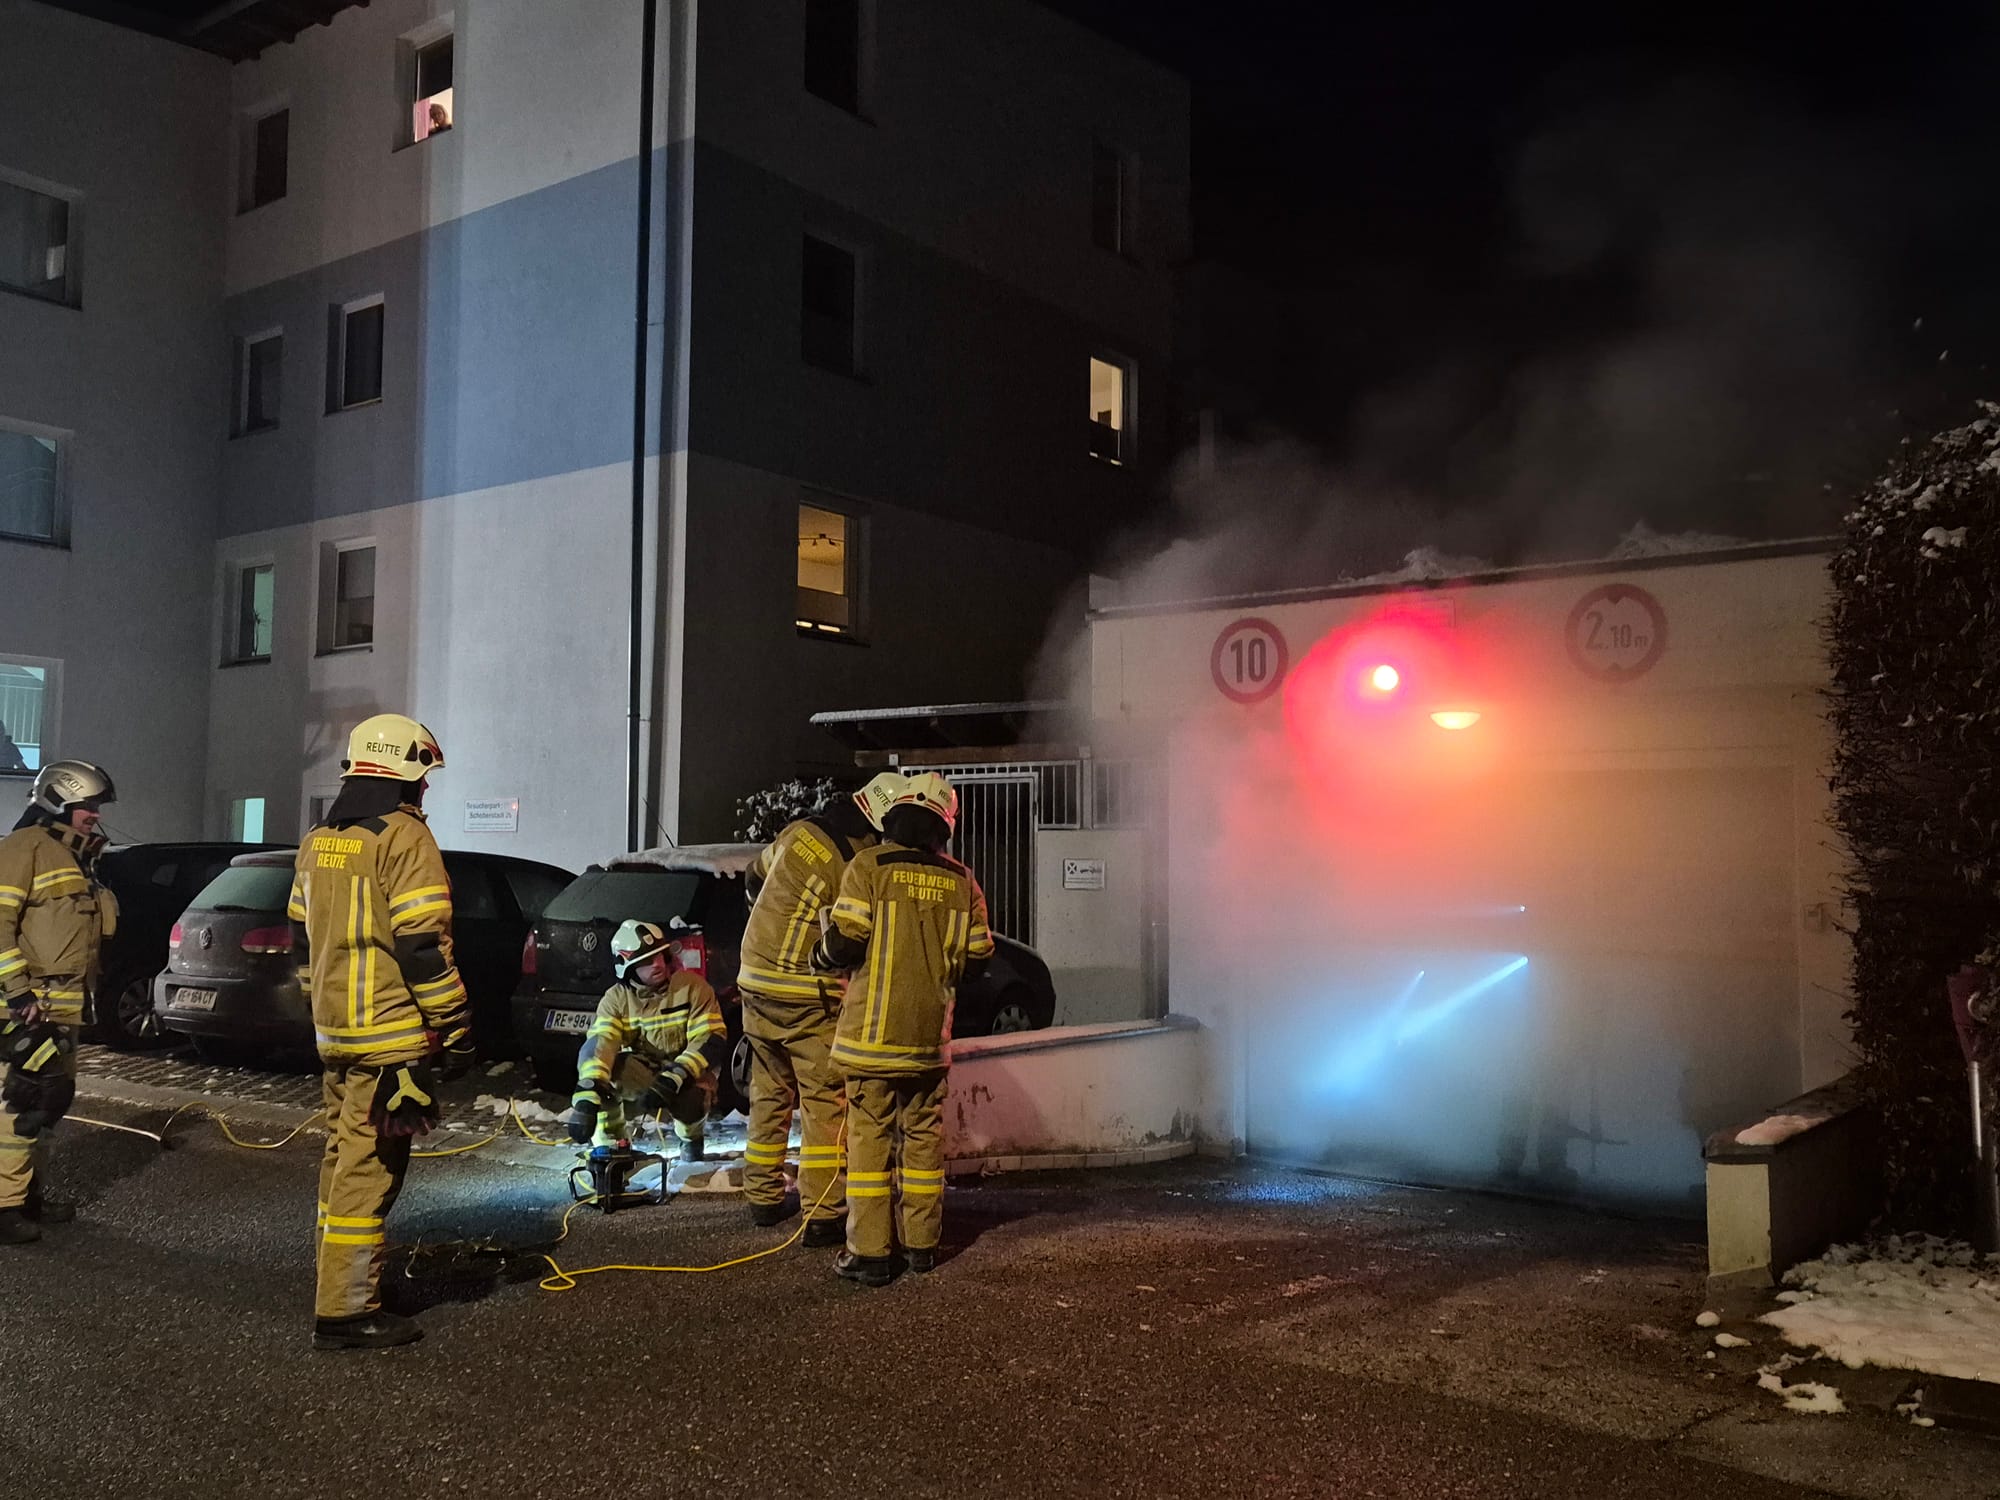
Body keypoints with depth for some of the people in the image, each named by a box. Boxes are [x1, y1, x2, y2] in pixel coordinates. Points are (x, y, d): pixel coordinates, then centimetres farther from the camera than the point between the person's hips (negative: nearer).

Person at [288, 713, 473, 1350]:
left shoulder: (319, 840, 14)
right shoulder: (403, 837, -13)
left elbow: (302, 940, 20)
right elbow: (423, 945, -18)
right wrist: (455, 1027, -12)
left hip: (334, 1032, 9)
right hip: (390, 1037, -9)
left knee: (343, 1159, 18)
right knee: (368, 1170, -5)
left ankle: (342, 1280, 29)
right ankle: (345, 1311, -2)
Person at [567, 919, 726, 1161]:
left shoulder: (692, 986, -13)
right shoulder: (616, 998, -7)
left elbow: (712, 1041, -19)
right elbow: (599, 1043, -23)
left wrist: (674, 1079, -32)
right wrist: (587, 1096, -40)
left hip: (687, 1075, -2)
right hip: (640, 1076, 2)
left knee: (688, 1102, -37)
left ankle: (692, 1139, 2)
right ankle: (610, 1142, -9)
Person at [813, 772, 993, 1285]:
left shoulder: (868, 868, -8)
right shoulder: (960, 881, 4)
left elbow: (845, 942, -13)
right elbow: (978, 957, 8)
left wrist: (821, 954, 10)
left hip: (873, 1031, -4)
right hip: (929, 1033, 4)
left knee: (870, 1137, 2)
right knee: (924, 1135, 14)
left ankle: (870, 1253, 3)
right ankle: (922, 1243, 21)